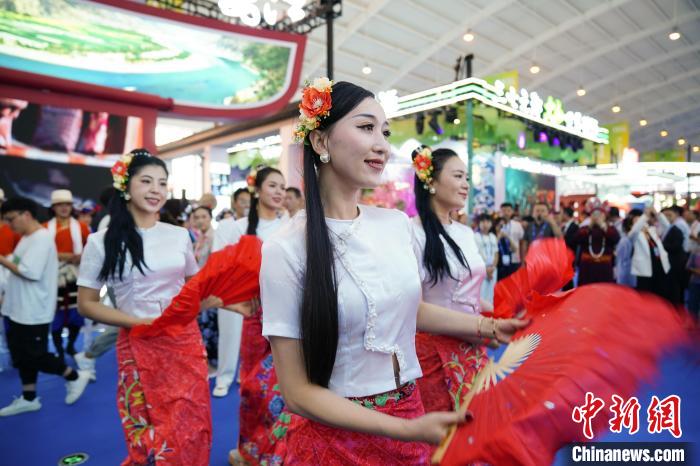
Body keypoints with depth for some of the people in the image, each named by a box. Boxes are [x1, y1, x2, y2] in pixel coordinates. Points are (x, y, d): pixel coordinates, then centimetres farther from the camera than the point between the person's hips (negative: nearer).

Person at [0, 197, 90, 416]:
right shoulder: (27, 238, 13)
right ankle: (28, 398, 26)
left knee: (35, 355, -2)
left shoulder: (41, 238, -17)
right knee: (22, 355, 14)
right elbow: (19, 269, 16)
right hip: (20, 308, 9)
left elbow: (30, 272, -25)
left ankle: (75, 377, 15)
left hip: (33, 311, -9)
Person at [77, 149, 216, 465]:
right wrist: (138, 321, -14)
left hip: (186, 341, 3)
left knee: (191, 430, 11)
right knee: (149, 438, 11)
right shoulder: (101, 242, -6)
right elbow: (86, 304, -2)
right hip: (138, 347, -2)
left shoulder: (179, 235, 2)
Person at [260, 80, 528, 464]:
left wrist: (489, 327, 10)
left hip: (410, 410, 5)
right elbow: (297, 391, -17)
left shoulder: (397, 224, -4)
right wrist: (407, 430, -21)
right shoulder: (286, 249, -20)